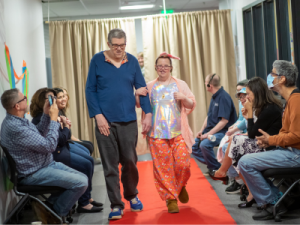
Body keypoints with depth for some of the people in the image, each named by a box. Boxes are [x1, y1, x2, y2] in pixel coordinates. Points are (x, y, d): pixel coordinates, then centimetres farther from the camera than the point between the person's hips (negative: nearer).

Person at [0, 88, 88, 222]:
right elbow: (49, 146, -24)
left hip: (46, 164, 11)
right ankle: (57, 215, 4)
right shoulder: (16, 128, -28)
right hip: (33, 174, -11)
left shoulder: (15, 120, 6)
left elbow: (40, 134, 13)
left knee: (82, 178, 5)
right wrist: (54, 118, -14)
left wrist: (46, 115, 1)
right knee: (80, 183, -17)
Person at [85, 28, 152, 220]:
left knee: (129, 162, 9)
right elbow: (90, 90, -1)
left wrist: (148, 113, -4)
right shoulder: (97, 60, -1)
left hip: (128, 121, 2)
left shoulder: (132, 61, 4)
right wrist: (98, 115, -9)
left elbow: (141, 88, 6)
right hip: (105, 121, -1)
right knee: (110, 166, 2)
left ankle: (132, 195, 32)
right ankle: (116, 204, 12)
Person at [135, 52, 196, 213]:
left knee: (182, 163, -7)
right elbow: (139, 105, 14)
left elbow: (192, 105, 9)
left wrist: (184, 98, -12)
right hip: (157, 134, 0)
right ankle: (170, 198, 7)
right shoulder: (150, 87, 13)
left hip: (178, 132, 0)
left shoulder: (180, 84, 11)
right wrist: (137, 94, -7)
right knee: (163, 167, -3)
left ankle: (180, 186, 23)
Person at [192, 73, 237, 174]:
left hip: (223, 131, -10)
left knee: (205, 144, -32)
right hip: (211, 130, 10)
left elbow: (224, 121, -24)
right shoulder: (214, 97, 11)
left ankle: (216, 169, -12)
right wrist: (202, 131, 5)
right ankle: (211, 163, 10)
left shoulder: (224, 97, -18)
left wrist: (209, 134, -23)